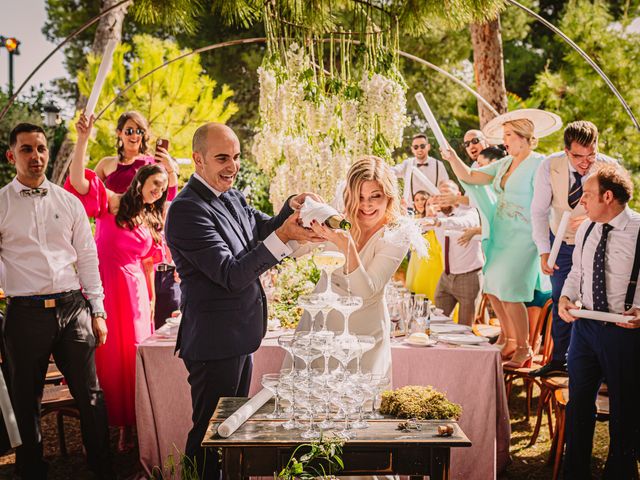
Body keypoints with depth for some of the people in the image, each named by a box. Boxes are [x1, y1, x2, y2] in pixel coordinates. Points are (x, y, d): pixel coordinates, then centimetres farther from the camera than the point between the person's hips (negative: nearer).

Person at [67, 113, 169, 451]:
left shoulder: (153, 222, 12)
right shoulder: (112, 204, -4)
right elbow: (77, 180, -20)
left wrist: (152, 299, 17)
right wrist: (83, 139, -29)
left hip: (134, 292, 4)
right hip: (103, 287, -4)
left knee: (132, 356, 5)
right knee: (104, 355, 1)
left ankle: (127, 425, 16)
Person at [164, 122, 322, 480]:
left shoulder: (232, 198, 7)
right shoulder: (188, 209, -21)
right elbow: (231, 275, -26)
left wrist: (293, 208, -8)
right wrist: (284, 236, -30)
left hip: (238, 338, 9)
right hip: (215, 342, -9)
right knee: (210, 433, 5)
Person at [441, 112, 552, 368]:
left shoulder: (538, 164, -10)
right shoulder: (504, 164, 13)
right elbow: (470, 177, 12)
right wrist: (453, 158, -5)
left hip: (522, 238, -8)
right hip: (500, 236, 8)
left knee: (509, 292, -9)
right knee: (492, 288, 11)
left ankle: (524, 349, 8)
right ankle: (509, 339, 30)